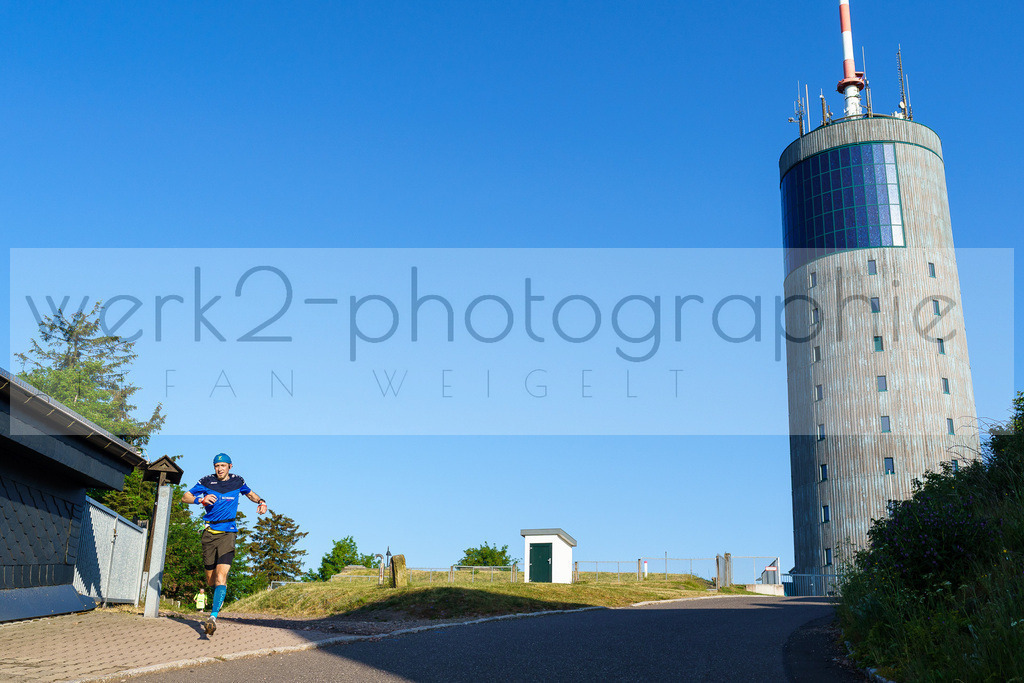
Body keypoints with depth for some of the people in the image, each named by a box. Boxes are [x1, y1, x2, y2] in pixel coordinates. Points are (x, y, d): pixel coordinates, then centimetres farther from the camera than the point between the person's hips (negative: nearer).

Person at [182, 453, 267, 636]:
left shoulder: (237, 482, 5)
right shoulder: (207, 482, 2)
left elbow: (250, 493, 24)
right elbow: (185, 497, 1)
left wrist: (261, 501, 4)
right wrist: (201, 500, -19)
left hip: (227, 533, -1)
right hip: (209, 533, 1)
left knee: (221, 577, -18)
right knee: (211, 579, 10)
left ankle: (213, 617, -26)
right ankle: (219, 598, 43)